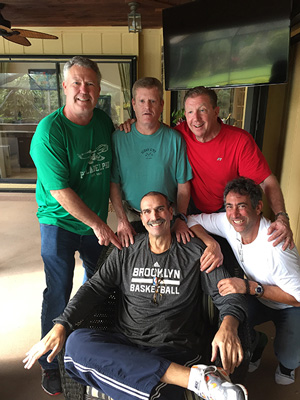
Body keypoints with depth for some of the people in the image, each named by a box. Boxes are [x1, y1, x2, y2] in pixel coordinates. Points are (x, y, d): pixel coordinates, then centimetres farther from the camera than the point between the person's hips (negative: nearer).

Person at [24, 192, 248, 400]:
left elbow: (228, 293, -1)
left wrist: (228, 326, -24)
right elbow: (95, 288, 8)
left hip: (173, 351, -5)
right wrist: (60, 326, -6)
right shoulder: (126, 252, 10)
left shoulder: (195, 252, 3)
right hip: (125, 345, 6)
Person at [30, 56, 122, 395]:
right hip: (60, 222, -5)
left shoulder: (104, 121, -2)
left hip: (96, 221, 6)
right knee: (58, 293, 3)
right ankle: (50, 362, 28)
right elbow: (60, 191, -22)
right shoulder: (49, 130, -20)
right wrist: (98, 224, -18)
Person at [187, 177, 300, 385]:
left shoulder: (276, 245, -36)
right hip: (259, 299, 4)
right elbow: (192, 220, -12)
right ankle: (258, 343, 16)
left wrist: (249, 287, -40)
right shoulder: (228, 223, -21)